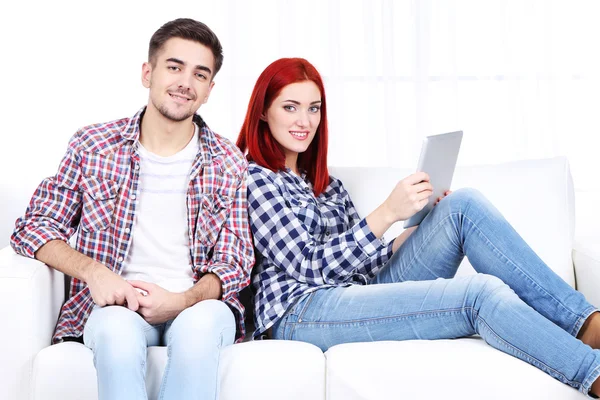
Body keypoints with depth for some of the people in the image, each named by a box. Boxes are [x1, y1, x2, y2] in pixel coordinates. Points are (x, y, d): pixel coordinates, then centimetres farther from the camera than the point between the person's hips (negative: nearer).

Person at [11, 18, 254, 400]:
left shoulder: (229, 164, 5)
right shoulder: (93, 146, 4)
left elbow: (234, 263, 4)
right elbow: (34, 226, 5)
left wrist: (182, 301, -17)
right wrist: (92, 271, -13)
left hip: (198, 305, 1)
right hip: (116, 304, 0)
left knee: (197, 325, -36)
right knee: (118, 328, -36)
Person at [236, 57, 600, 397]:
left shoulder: (324, 183, 24)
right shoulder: (252, 178, -1)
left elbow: (364, 263, 16)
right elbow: (310, 267, -11)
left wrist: (426, 222, 3)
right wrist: (388, 213, -18)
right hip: (302, 314, -7)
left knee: (464, 205, -11)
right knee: (482, 293, -27)